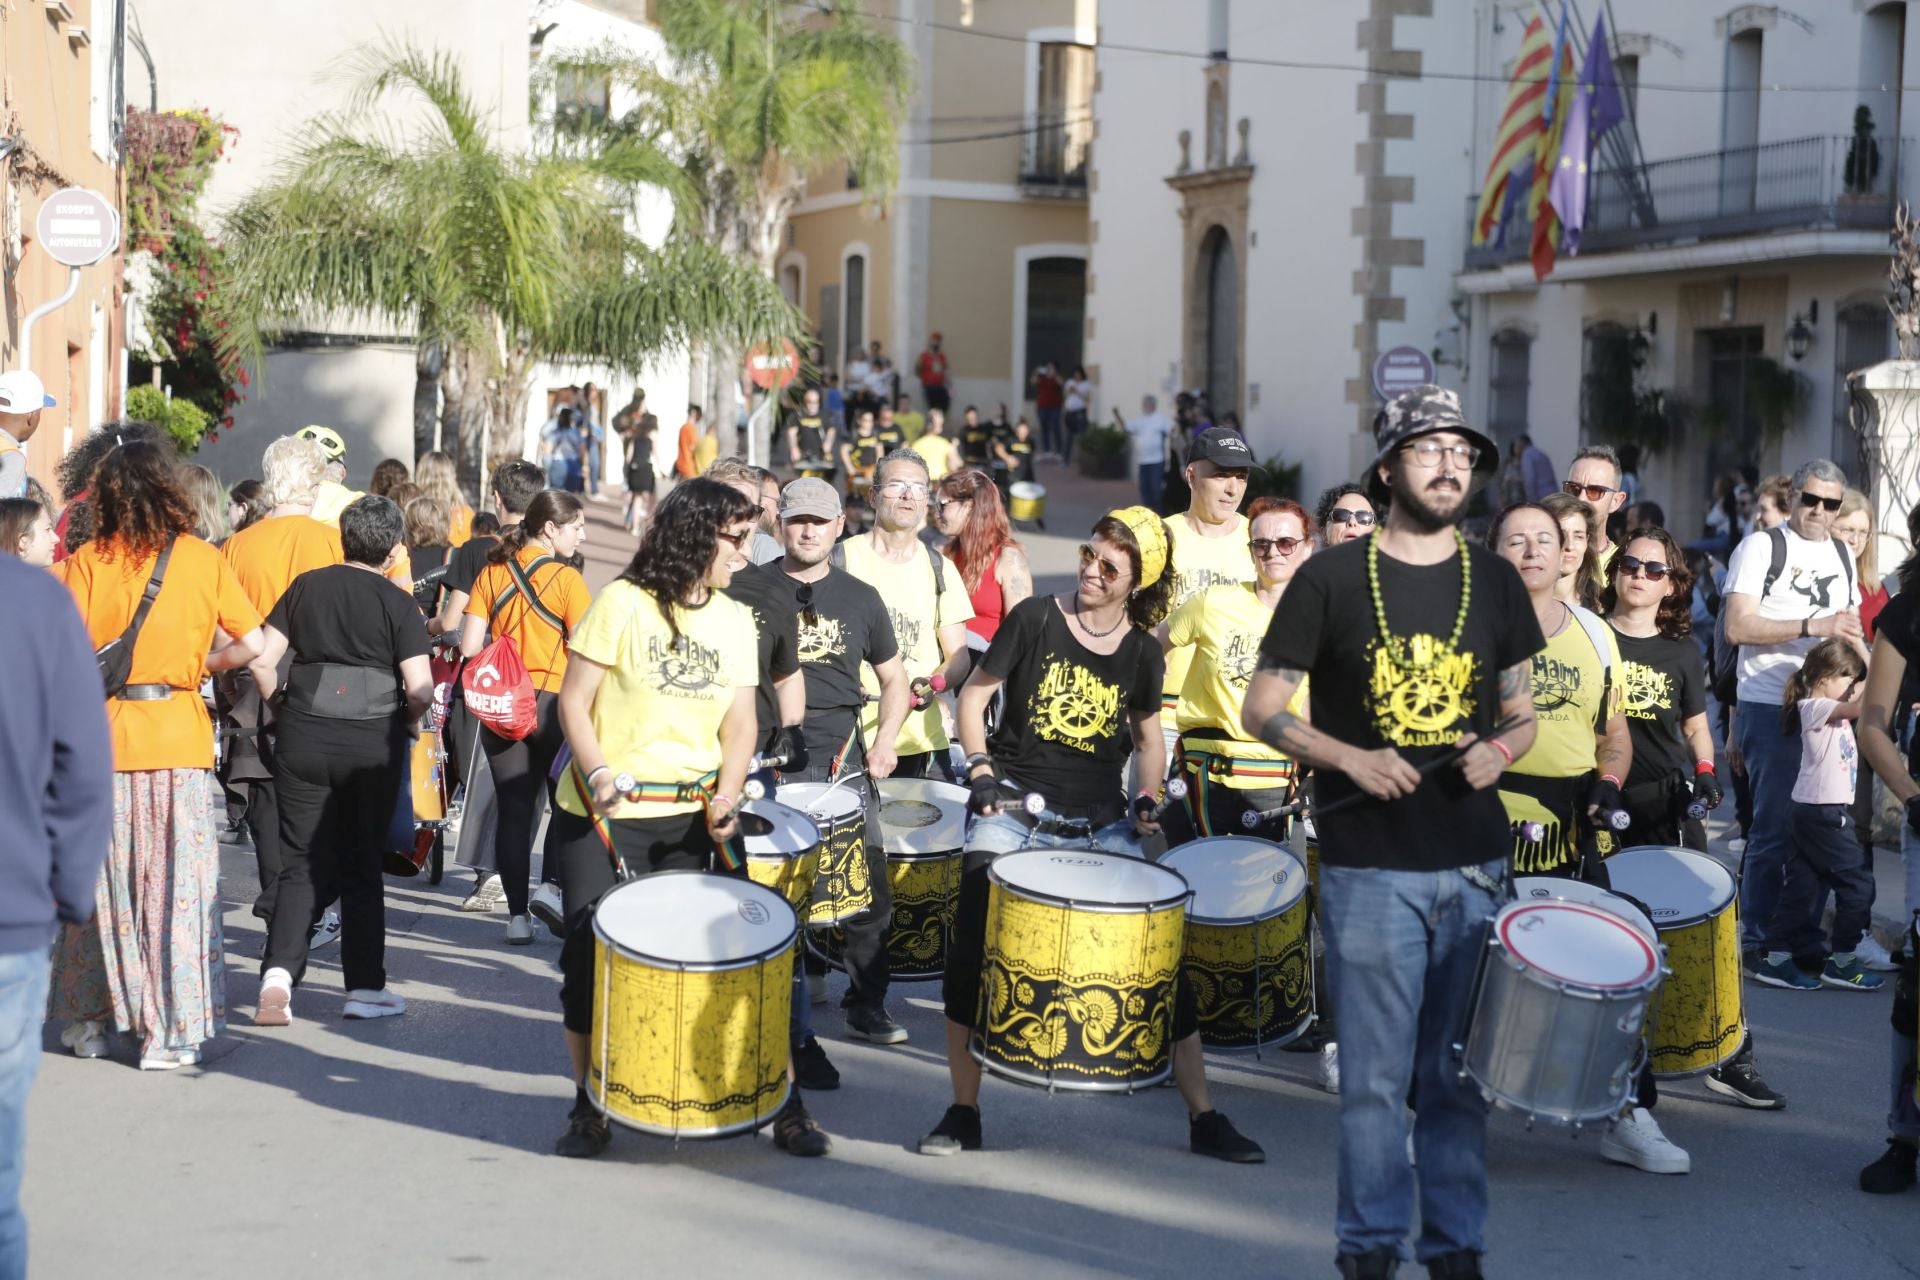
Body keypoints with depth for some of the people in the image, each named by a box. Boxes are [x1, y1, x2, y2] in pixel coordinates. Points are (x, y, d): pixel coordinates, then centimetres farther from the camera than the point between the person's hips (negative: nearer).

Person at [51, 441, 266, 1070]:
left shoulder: (85, 563, -3)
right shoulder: (203, 560, -2)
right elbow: (252, 644, -4)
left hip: (102, 736, 1)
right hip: (179, 738, -1)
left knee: (101, 879, 13)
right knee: (177, 882, 4)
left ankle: (86, 1019, 22)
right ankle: (171, 1032, 4)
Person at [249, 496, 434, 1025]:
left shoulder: (305, 586, 5)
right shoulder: (397, 603, -4)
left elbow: (261, 660, 2)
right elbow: (420, 689, -10)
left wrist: (284, 704, 17)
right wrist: (405, 718, 9)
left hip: (303, 738, 2)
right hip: (373, 742, -2)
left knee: (302, 864, 8)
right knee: (362, 866, 10)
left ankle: (279, 972, -9)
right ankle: (365, 988, 13)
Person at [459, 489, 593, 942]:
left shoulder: (492, 572, 5)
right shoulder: (566, 578, -9)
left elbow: (469, 646, 1)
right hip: (553, 701, -4)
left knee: (513, 809, 7)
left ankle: (518, 914, 6)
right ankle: (553, 885, -2)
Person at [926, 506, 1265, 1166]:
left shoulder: (1141, 650, 2)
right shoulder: (1035, 618, -5)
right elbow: (974, 695, -1)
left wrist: (1147, 799, 1)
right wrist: (980, 768, -15)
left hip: (1101, 824, 2)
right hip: (1015, 812, -2)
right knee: (971, 949, -10)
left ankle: (1203, 1118, 9)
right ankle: (963, 1114, 6)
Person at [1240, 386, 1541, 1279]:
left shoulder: (1494, 584, 9)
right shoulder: (1330, 580, -2)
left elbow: (1520, 712, 17)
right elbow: (1262, 710, 1)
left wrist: (1499, 751, -5)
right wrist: (1350, 759, -14)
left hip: (1475, 867, 3)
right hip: (1370, 869, -3)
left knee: (1459, 1074, 9)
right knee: (1376, 1076, 2)